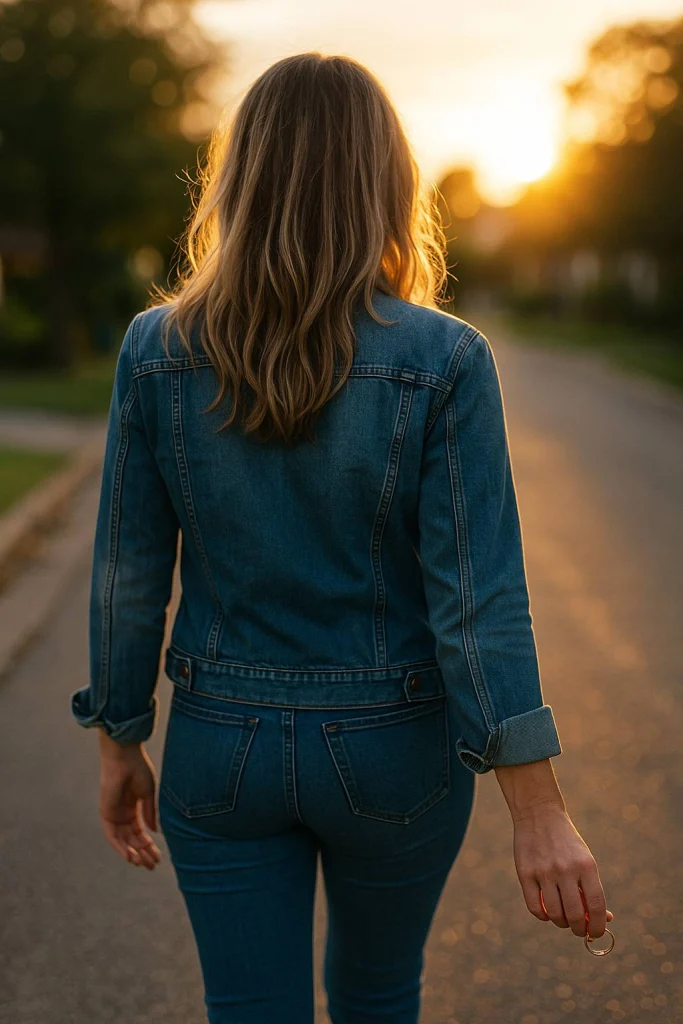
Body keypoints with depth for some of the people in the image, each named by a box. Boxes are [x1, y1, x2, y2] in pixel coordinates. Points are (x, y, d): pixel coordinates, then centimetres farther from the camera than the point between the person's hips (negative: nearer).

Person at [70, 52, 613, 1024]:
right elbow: (479, 595, -19)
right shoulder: (445, 360, -16)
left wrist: (120, 745, 8)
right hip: (393, 753, 0)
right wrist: (540, 811, -13)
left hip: (223, 747, 1)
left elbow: (128, 572, -5)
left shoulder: (156, 350, -10)